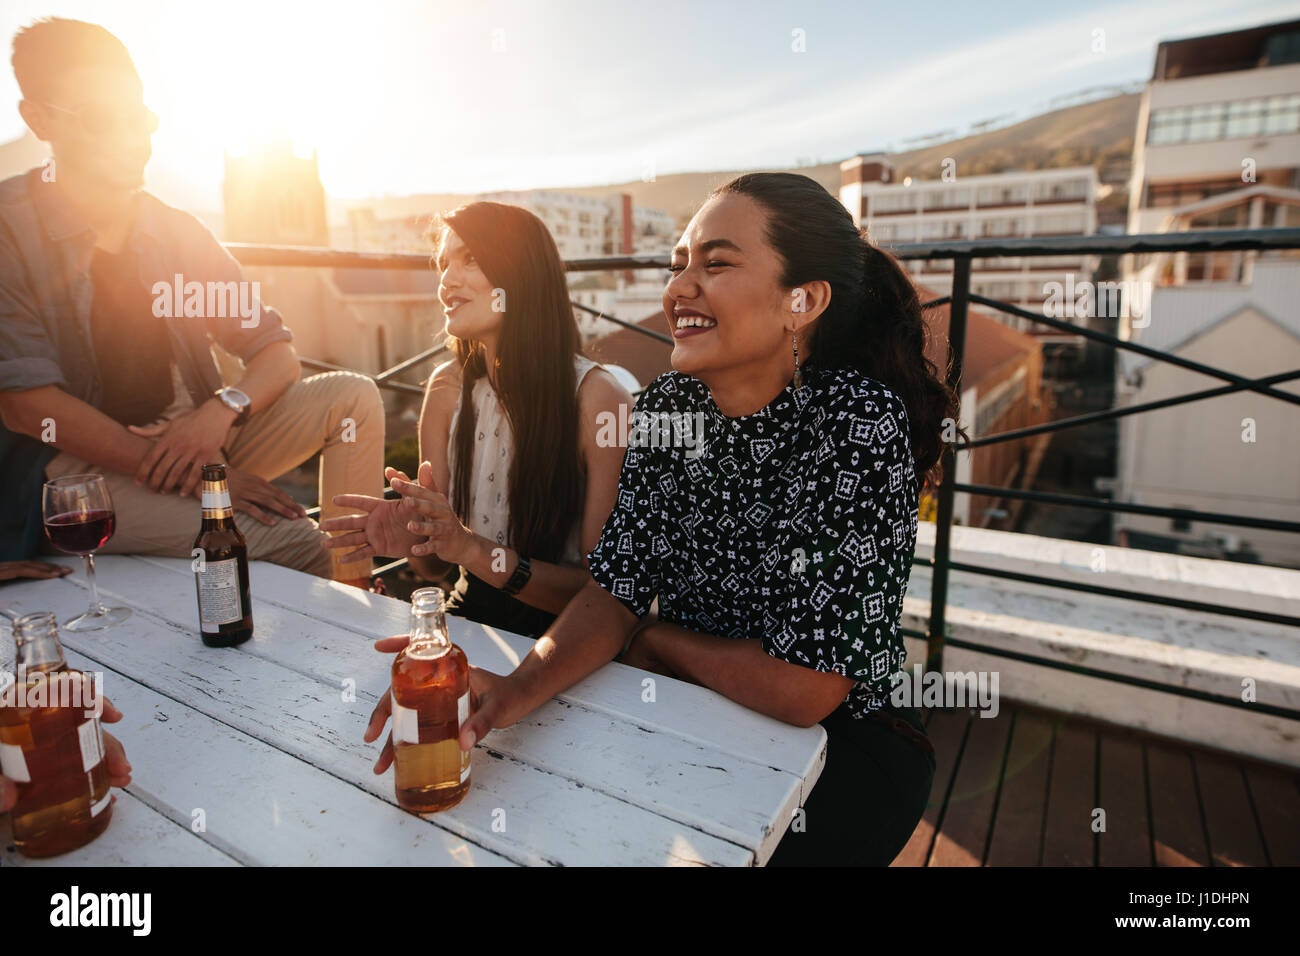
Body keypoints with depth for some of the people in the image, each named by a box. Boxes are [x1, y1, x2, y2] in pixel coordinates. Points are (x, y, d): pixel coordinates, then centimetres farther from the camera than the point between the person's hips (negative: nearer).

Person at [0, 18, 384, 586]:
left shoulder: (177, 233, 7)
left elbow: (278, 355, 6)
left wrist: (221, 411, -17)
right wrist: (185, 473, -22)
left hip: (189, 435, 6)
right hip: (81, 467, -6)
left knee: (352, 396, -11)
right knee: (293, 543, -32)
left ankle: (351, 599, -15)